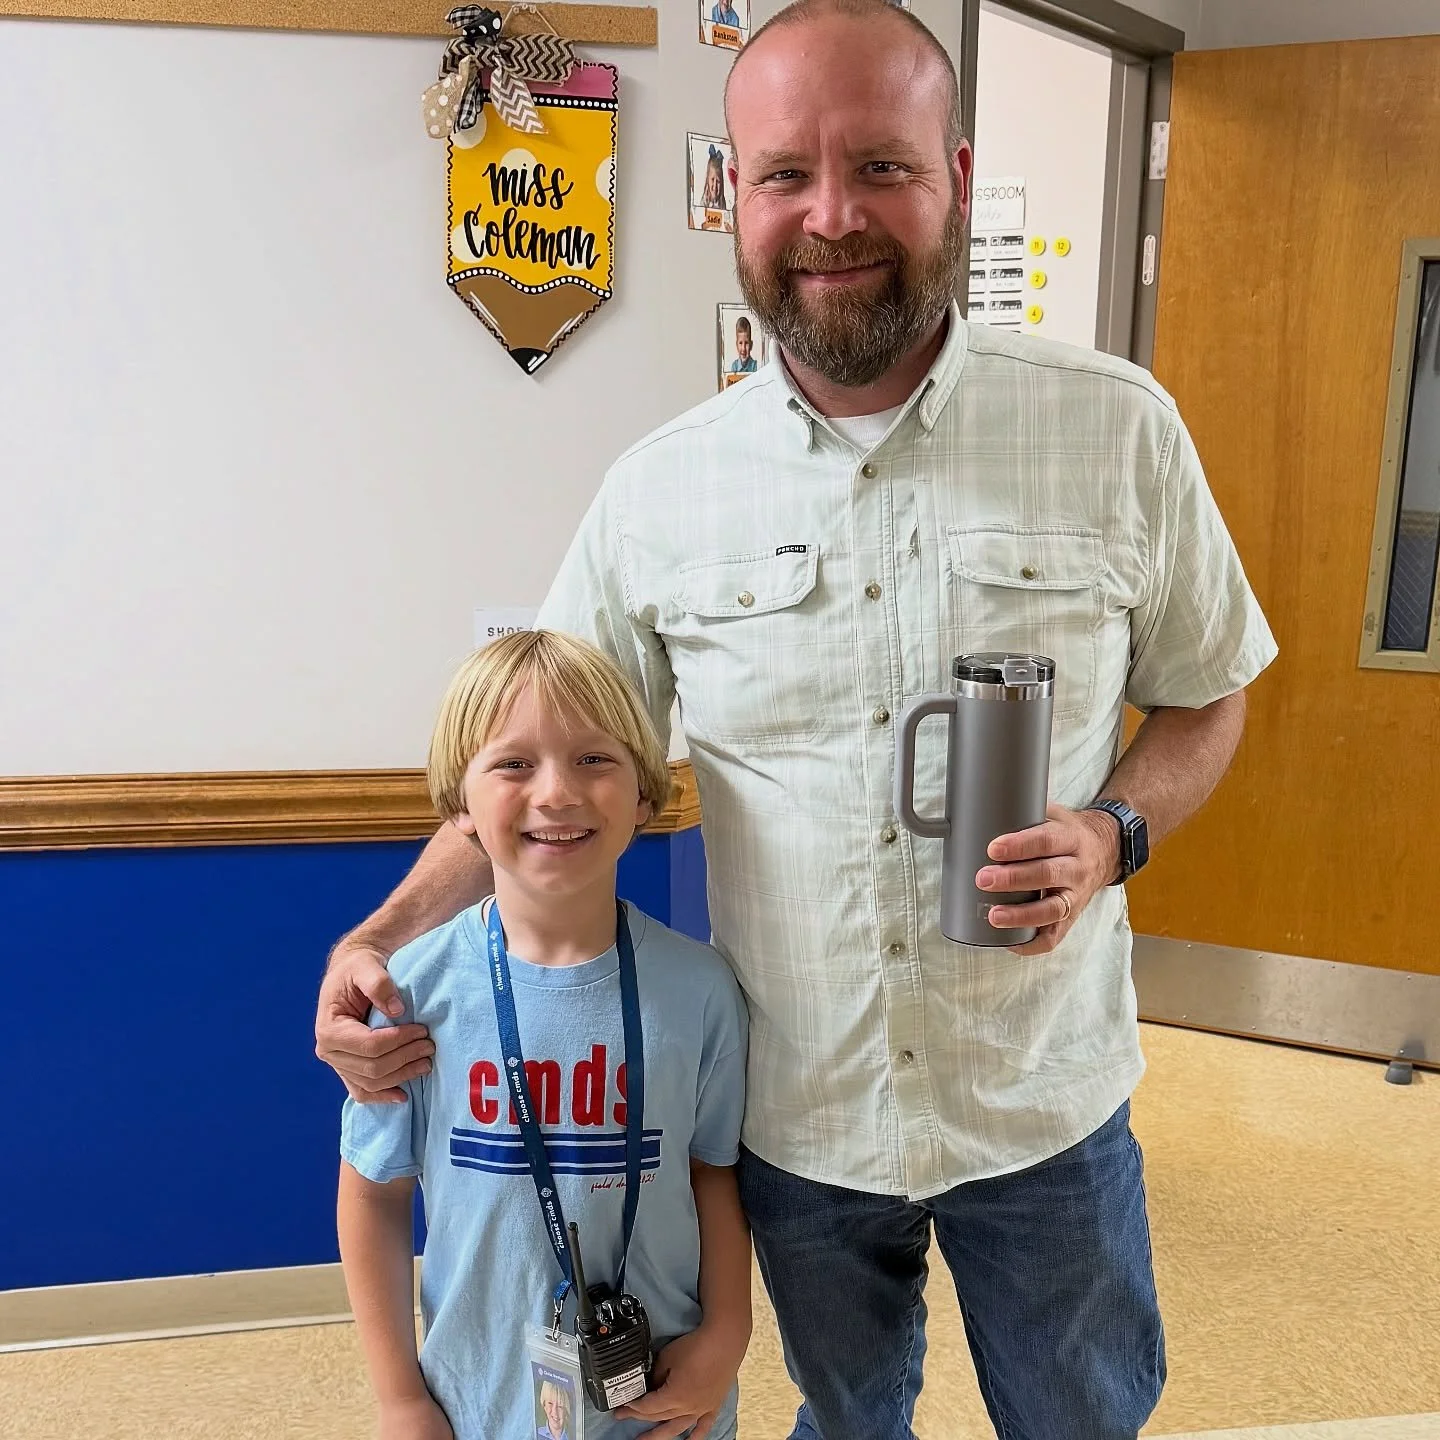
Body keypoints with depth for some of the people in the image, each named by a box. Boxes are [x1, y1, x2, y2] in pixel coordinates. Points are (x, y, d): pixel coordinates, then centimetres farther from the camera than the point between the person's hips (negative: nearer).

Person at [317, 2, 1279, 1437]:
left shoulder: (1120, 430, -11)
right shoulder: (658, 490, -8)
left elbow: (1205, 698, 2)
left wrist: (1113, 831, -18)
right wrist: (387, 931, -13)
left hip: (1045, 1103, 0)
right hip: (793, 1115, 1)